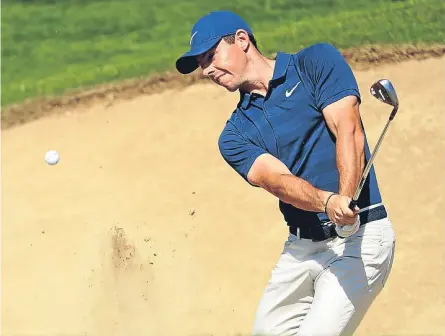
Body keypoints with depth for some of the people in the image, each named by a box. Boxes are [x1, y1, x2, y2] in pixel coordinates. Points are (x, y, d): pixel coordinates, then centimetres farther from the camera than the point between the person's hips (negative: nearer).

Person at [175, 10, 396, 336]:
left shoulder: (317, 63, -2)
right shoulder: (235, 135, 8)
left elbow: (348, 129, -15)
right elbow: (278, 180, -11)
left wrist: (346, 197, -32)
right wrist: (327, 202, -33)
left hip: (359, 236, -6)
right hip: (300, 246, 6)